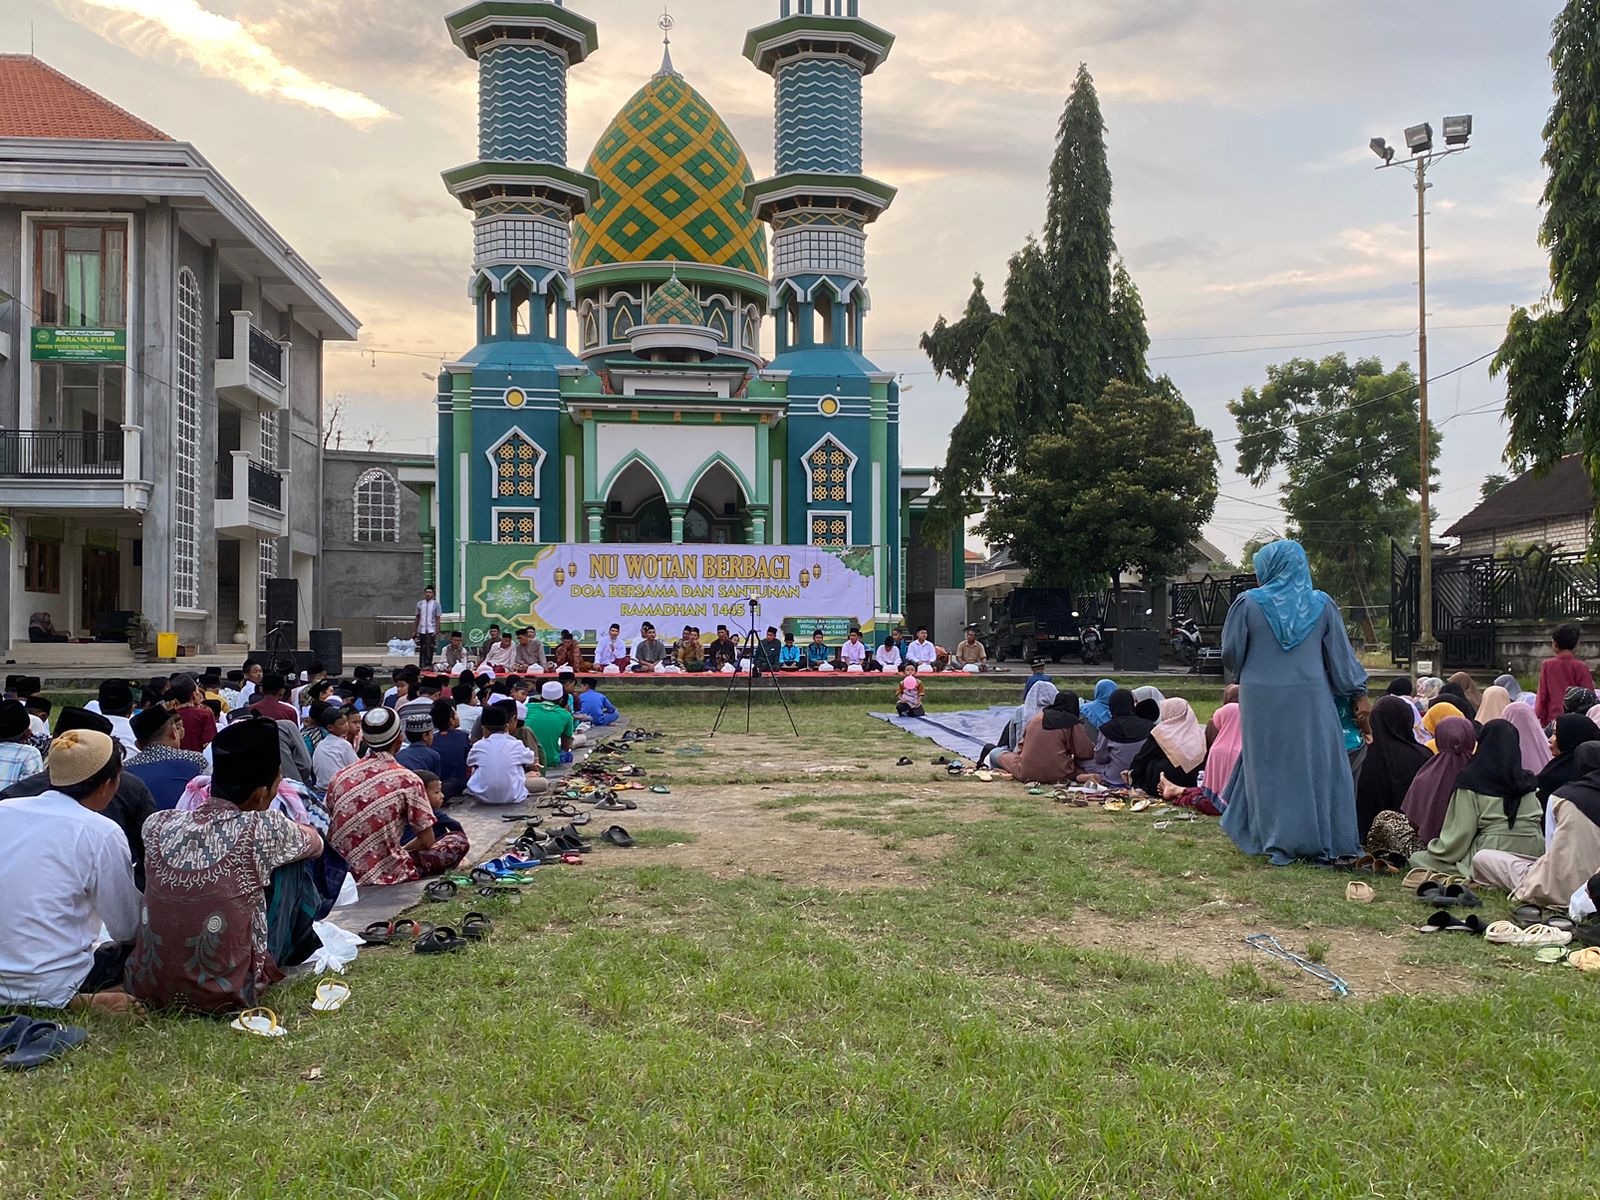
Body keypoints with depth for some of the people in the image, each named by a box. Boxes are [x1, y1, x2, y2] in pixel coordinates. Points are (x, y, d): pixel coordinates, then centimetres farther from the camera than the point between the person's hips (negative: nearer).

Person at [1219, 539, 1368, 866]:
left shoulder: (1249, 603, -6)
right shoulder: (1321, 604, 1)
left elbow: (1231, 654, 2)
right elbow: (1340, 655, 7)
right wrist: (1358, 687, 24)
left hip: (1263, 701, -1)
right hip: (1310, 701, 1)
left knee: (1269, 768, 8)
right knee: (1313, 765, 10)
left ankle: (1275, 841, 10)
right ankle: (1322, 839, 14)